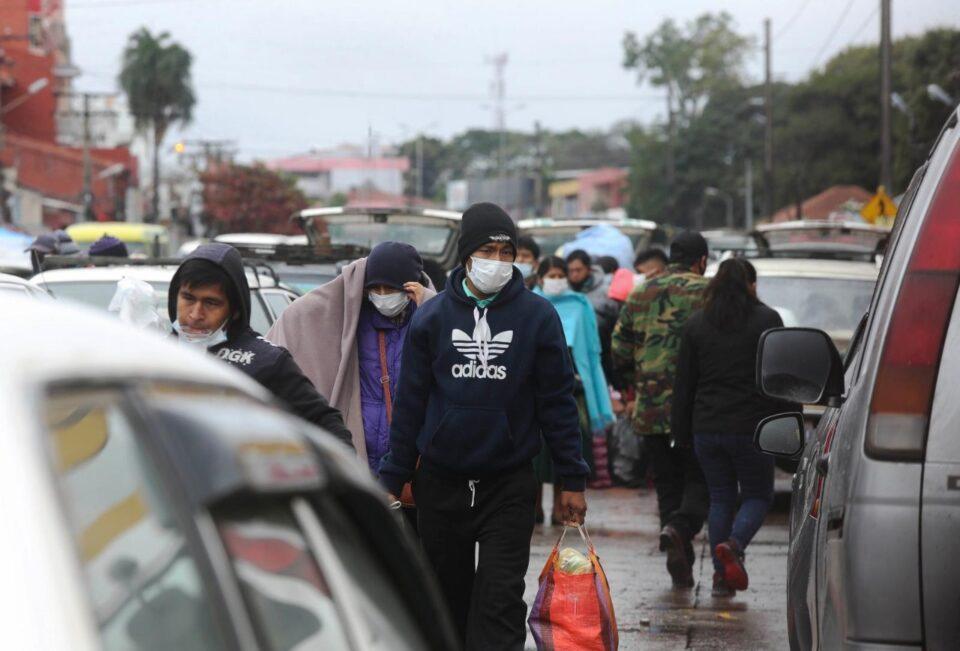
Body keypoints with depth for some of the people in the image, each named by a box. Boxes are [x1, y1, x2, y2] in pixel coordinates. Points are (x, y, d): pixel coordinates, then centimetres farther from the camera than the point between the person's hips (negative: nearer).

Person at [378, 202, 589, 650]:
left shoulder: (538, 316, 0)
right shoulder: (432, 317, 3)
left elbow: (557, 402, 3)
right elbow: (410, 405, 6)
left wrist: (572, 480, 1)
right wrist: (393, 479, 4)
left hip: (510, 483, -2)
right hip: (440, 484, 2)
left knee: (500, 600, -8)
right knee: (448, 597, 10)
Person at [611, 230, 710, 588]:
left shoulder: (639, 295, 9)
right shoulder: (706, 294, -5)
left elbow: (619, 353, 10)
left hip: (650, 411, 4)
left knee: (668, 485, 12)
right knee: (700, 481, 5)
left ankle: (681, 567, 9)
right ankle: (680, 528, -24)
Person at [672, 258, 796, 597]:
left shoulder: (696, 324, 7)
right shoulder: (767, 320, -2)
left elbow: (684, 384, 10)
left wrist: (682, 431, 15)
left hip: (708, 427, 3)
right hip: (752, 426, -3)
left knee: (720, 498, 11)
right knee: (758, 495, 9)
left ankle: (721, 575, 6)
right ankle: (734, 545, -19)